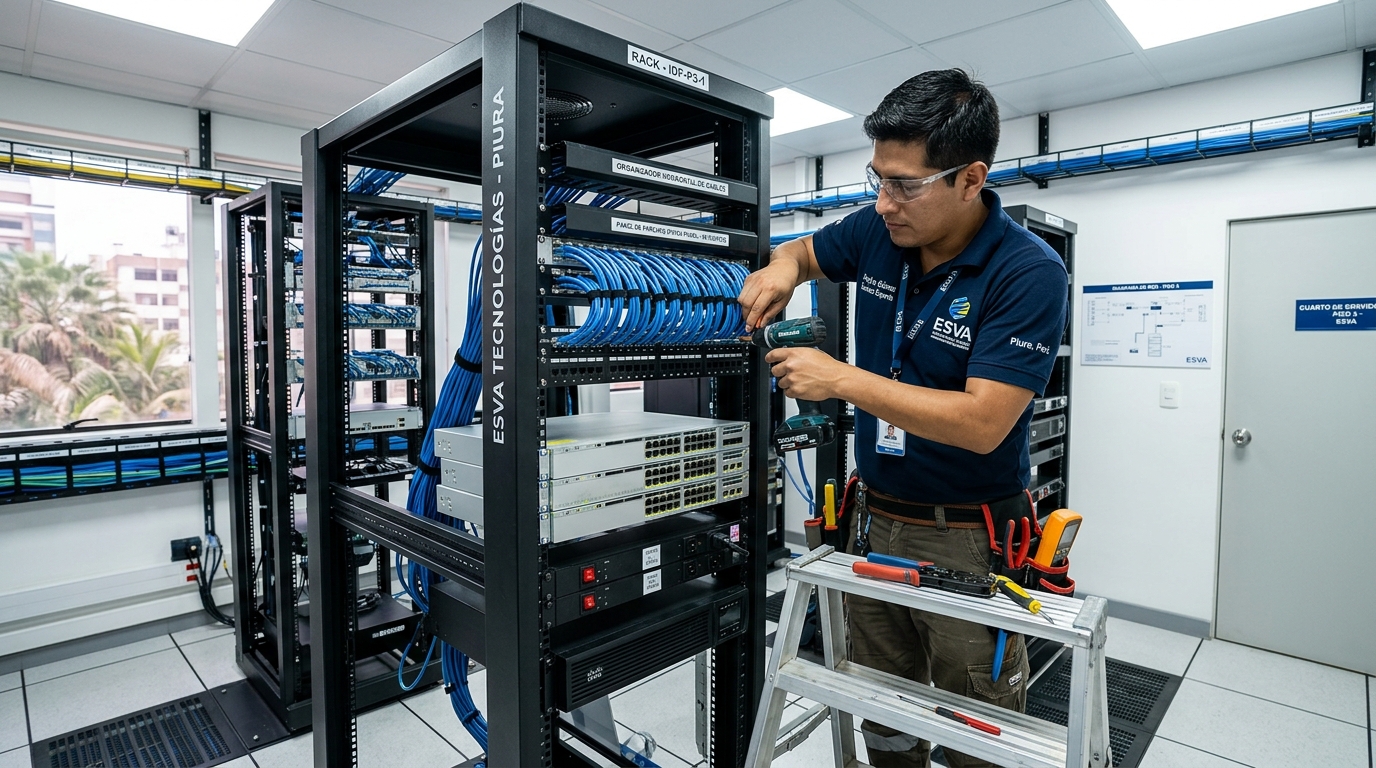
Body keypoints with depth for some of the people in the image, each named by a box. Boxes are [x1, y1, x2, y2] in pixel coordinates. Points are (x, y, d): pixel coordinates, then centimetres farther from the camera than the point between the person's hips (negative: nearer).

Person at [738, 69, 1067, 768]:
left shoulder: (1029, 273, -18)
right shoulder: (875, 231, -2)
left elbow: (981, 423, -25)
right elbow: (803, 250, 18)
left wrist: (841, 380, -24)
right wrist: (781, 268, -6)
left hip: (968, 539, -5)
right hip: (874, 520, 5)